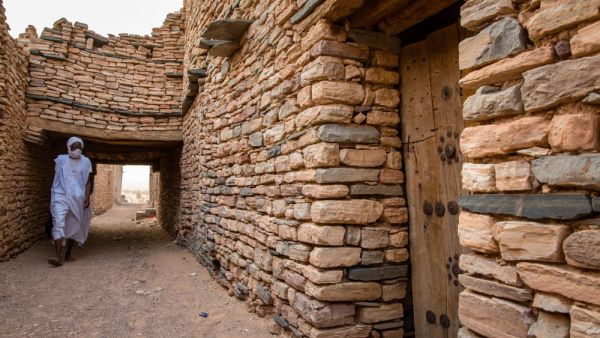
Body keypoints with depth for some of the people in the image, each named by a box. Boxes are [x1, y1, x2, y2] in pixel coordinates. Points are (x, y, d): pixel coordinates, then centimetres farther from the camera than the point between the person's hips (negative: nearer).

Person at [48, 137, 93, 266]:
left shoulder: (85, 162, 4)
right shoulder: (61, 160, 3)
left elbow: (88, 182, 3)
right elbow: (56, 179, 11)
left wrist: (87, 197, -9)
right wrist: (53, 197, 11)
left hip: (77, 198, 1)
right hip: (61, 196, -1)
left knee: (73, 226, 9)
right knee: (59, 224, -14)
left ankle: (69, 253, 25)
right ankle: (59, 257, -18)